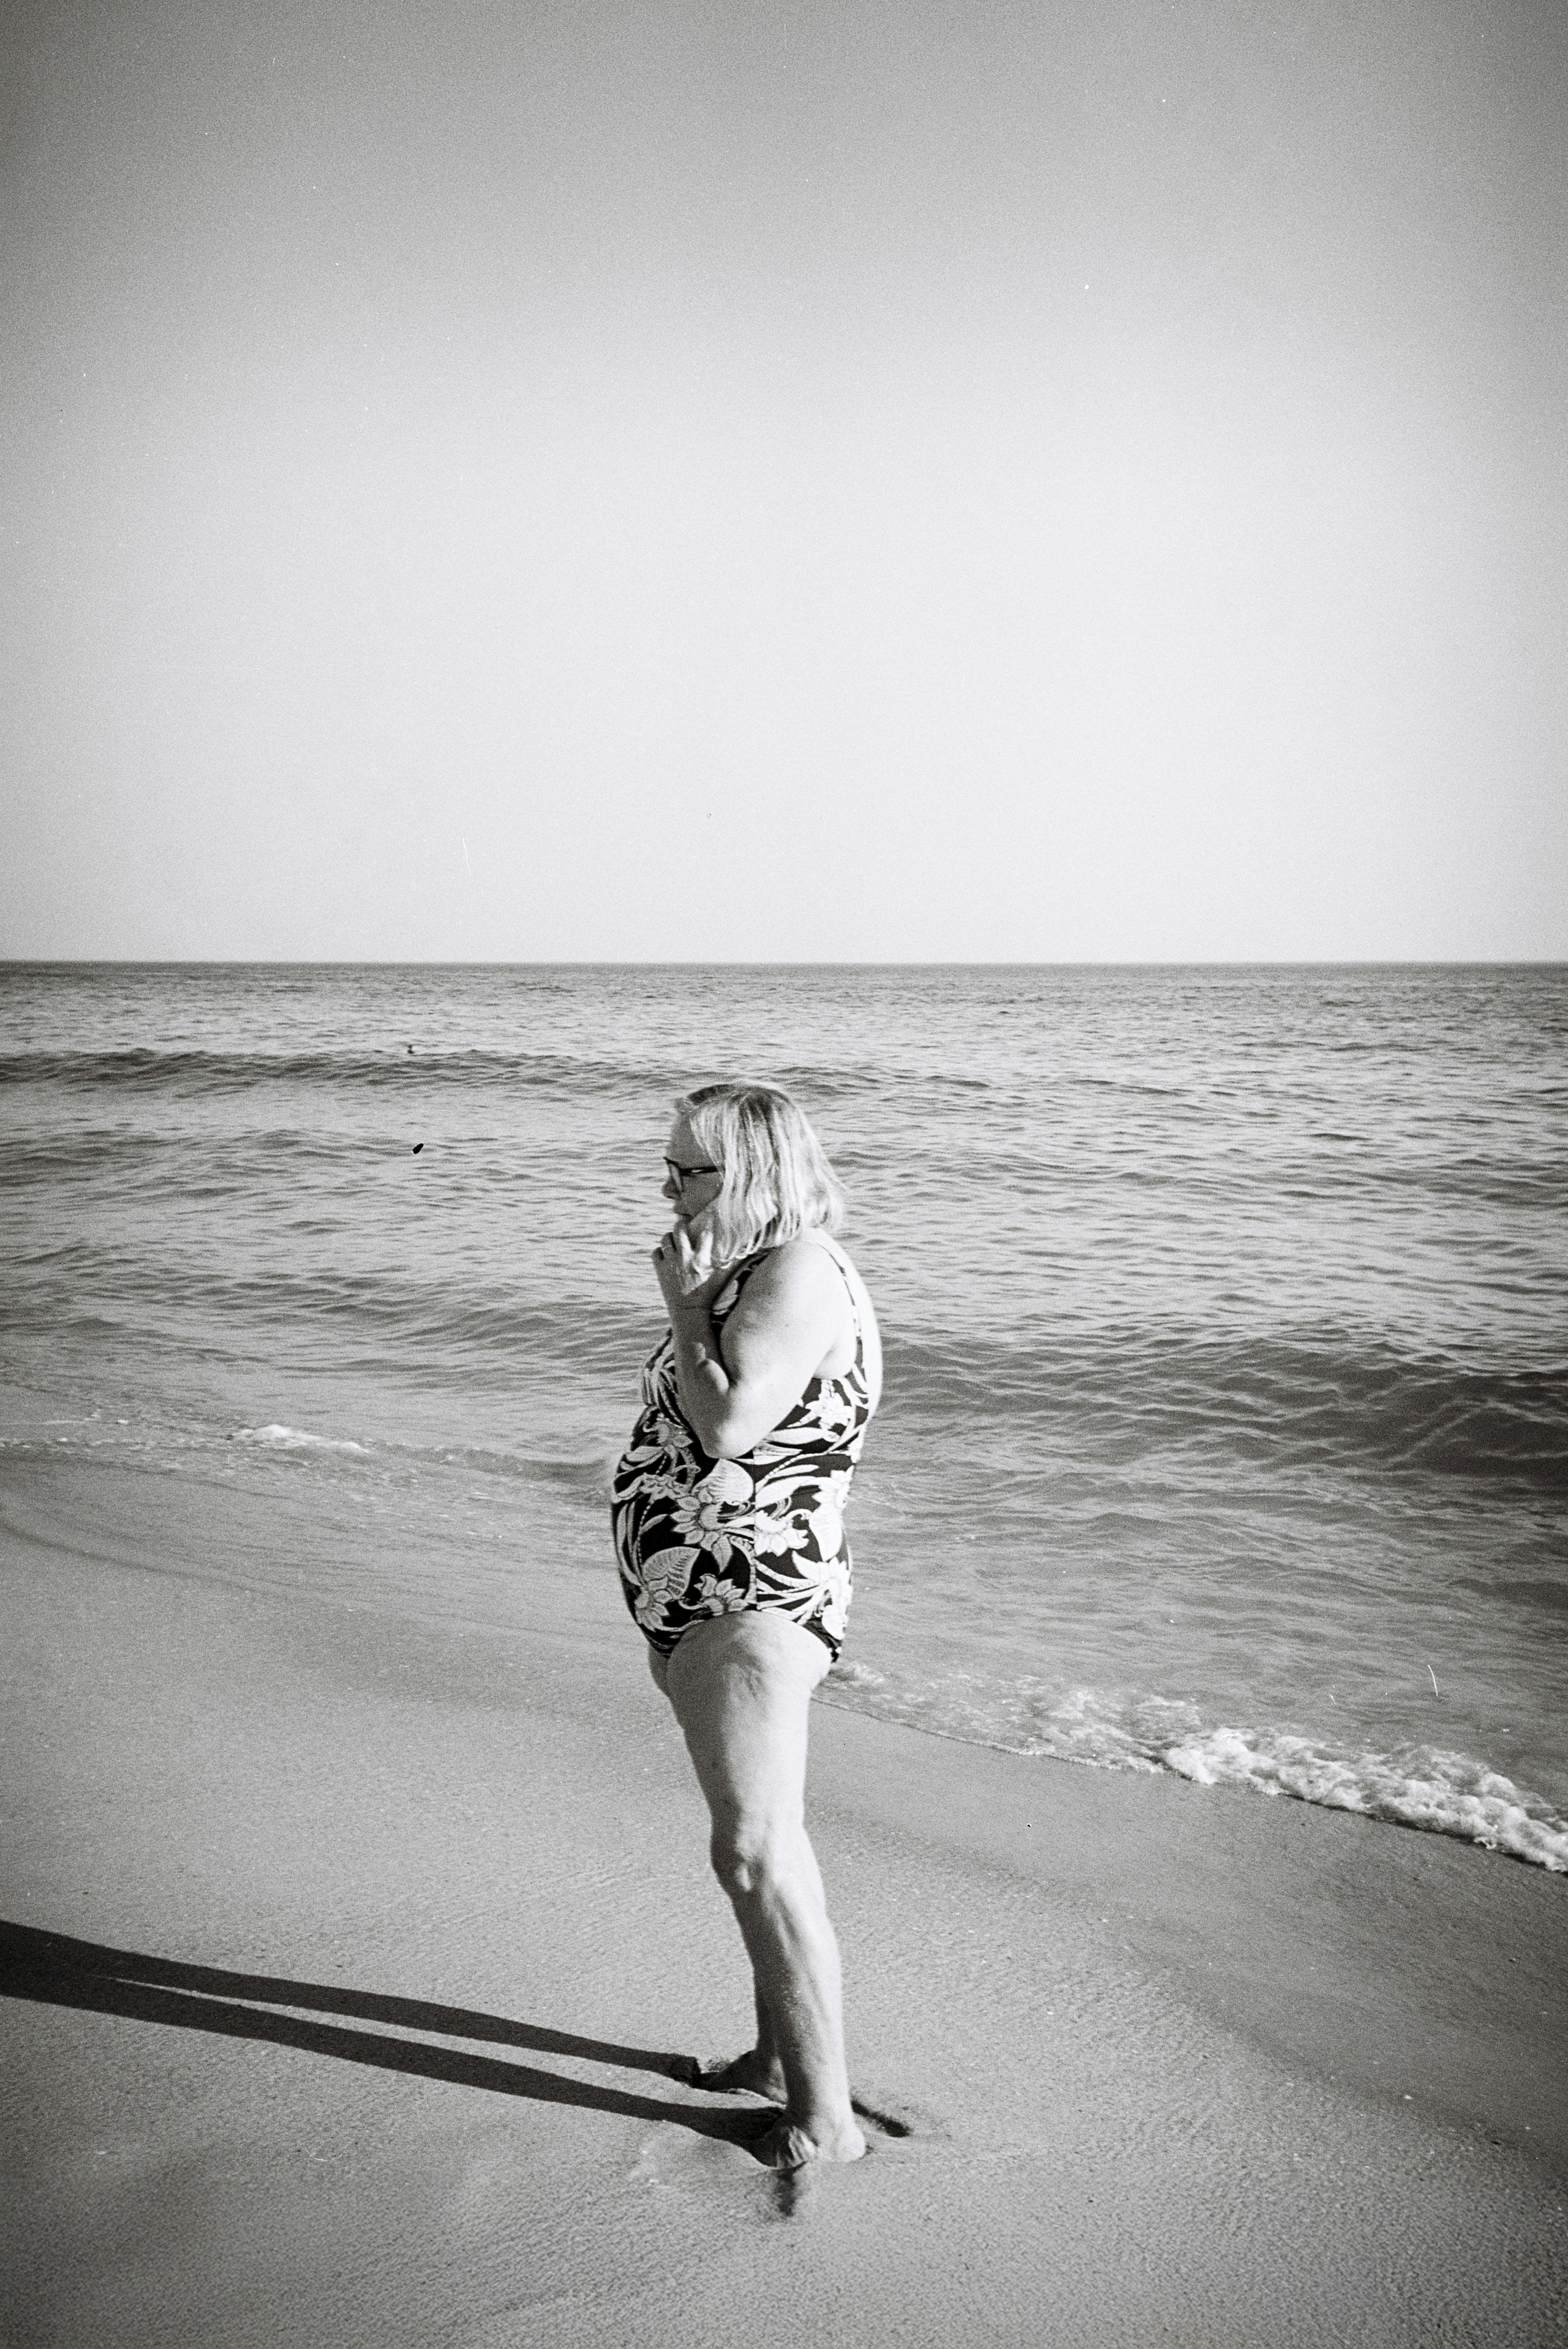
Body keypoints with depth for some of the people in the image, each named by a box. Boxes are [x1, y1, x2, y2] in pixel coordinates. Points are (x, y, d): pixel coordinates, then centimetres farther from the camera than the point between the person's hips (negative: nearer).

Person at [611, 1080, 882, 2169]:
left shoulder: (799, 1275, -19)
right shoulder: (745, 1273, 13)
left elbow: (726, 1427, -29)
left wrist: (683, 1303, -17)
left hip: (752, 1607, -10)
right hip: (704, 1602, 10)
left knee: (759, 1853, -6)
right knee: (754, 1842, 21)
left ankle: (825, 2118, 7)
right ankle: (781, 2052, 37)